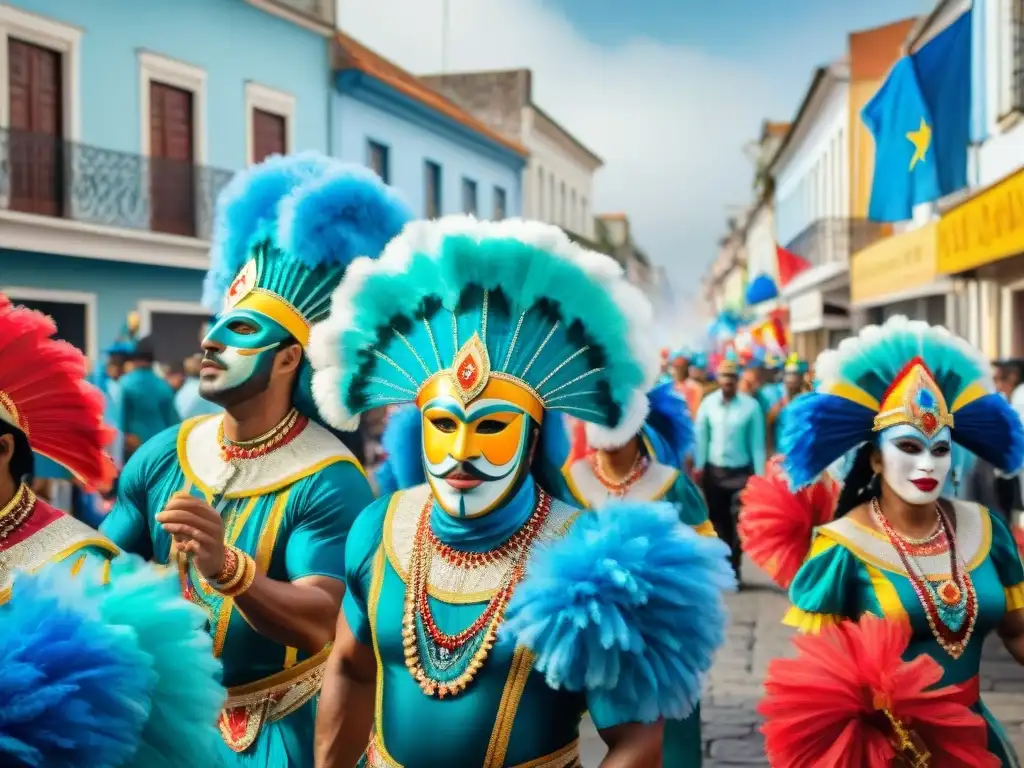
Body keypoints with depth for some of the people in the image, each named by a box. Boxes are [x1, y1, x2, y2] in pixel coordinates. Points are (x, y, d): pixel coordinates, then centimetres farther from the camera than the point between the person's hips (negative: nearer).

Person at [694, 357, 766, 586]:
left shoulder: (750, 405, -9)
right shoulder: (708, 403, -3)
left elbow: (757, 442, -7)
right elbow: (701, 436, 0)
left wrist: (759, 473, -8)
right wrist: (699, 466, -4)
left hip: (740, 471, -2)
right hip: (713, 470, 2)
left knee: (738, 522, -1)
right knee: (718, 521, 11)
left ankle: (734, 570, 10)